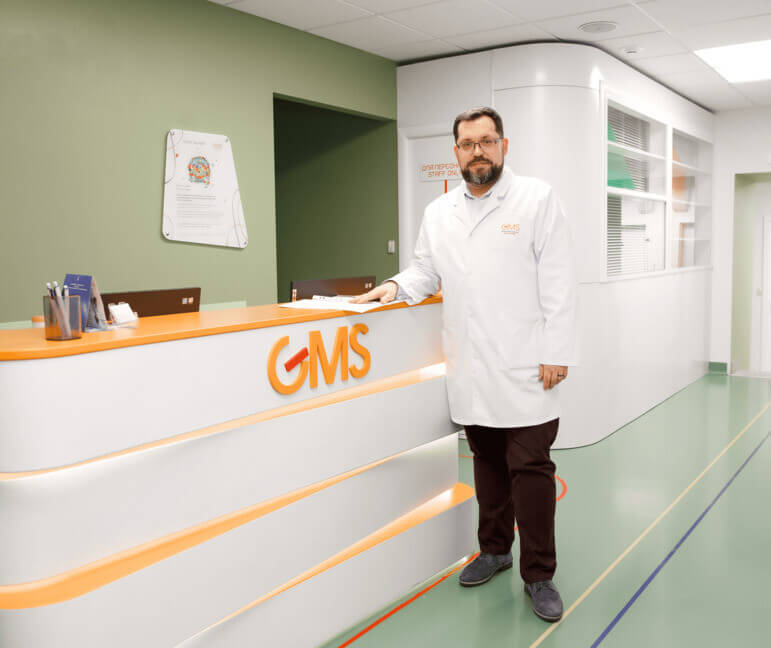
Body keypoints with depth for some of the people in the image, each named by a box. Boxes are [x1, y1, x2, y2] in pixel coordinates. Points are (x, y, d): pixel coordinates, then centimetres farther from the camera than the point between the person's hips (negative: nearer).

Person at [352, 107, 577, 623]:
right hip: (470, 368, 4)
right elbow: (426, 270, 21)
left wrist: (557, 352, -11)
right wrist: (398, 285, -1)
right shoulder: (439, 212, 12)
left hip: (524, 367, -4)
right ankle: (495, 549, 33)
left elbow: (557, 282, -6)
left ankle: (539, 574, 12)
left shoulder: (537, 199, -1)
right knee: (487, 462, 16)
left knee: (530, 468, -2)